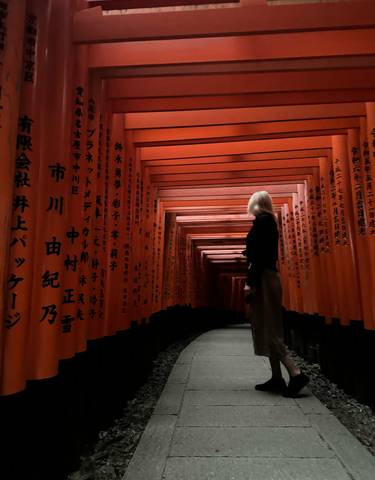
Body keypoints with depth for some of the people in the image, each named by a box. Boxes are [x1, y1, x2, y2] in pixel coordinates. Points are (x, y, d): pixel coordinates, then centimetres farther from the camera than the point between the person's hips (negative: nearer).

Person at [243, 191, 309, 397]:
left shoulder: (261, 220, -9)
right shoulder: (269, 221, 19)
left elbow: (259, 254, -18)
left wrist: (251, 283, -19)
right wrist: (247, 252, 32)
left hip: (263, 279, -10)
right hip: (268, 277, 10)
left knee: (268, 329, -7)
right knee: (268, 328, 10)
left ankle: (296, 373, -8)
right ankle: (277, 378, 15)